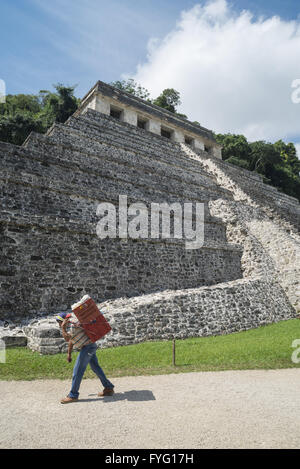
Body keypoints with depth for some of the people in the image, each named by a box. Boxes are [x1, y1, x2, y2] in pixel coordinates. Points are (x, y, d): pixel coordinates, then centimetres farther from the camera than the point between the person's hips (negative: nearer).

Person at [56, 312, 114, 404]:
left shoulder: (71, 326, -19)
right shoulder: (68, 327, 12)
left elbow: (67, 339, -35)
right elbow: (70, 341, 24)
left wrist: (63, 327, -29)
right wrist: (69, 354, 27)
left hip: (87, 347, -10)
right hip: (90, 346, 10)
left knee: (77, 371, -5)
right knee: (96, 368, 16)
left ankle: (73, 395, 6)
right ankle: (109, 388, 24)